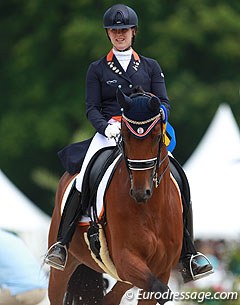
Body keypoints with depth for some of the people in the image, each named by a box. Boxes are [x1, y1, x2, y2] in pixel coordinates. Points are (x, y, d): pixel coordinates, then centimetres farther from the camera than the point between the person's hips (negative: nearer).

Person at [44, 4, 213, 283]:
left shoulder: (150, 67, 15)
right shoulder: (97, 69, 11)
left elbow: (164, 103, 9)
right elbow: (92, 109, 4)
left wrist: (158, 114, -15)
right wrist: (107, 127, -17)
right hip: (109, 132, -1)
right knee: (84, 182, -28)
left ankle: (188, 259, -15)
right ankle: (61, 245, -30)